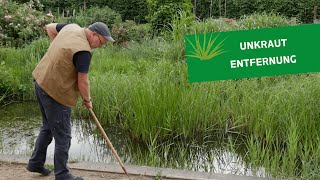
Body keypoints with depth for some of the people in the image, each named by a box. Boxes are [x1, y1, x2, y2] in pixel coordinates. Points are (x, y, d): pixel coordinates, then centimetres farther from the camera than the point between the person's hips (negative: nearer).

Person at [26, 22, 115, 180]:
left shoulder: (72, 27, 3)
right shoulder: (83, 51, -23)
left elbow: (50, 28, 21)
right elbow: (83, 82, -19)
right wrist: (87, 100, -1)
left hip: (41, 82, 10)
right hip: (56, 92, -10)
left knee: (47, 128, 25)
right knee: (63, 137, 3)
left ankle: (35, 163, 35)